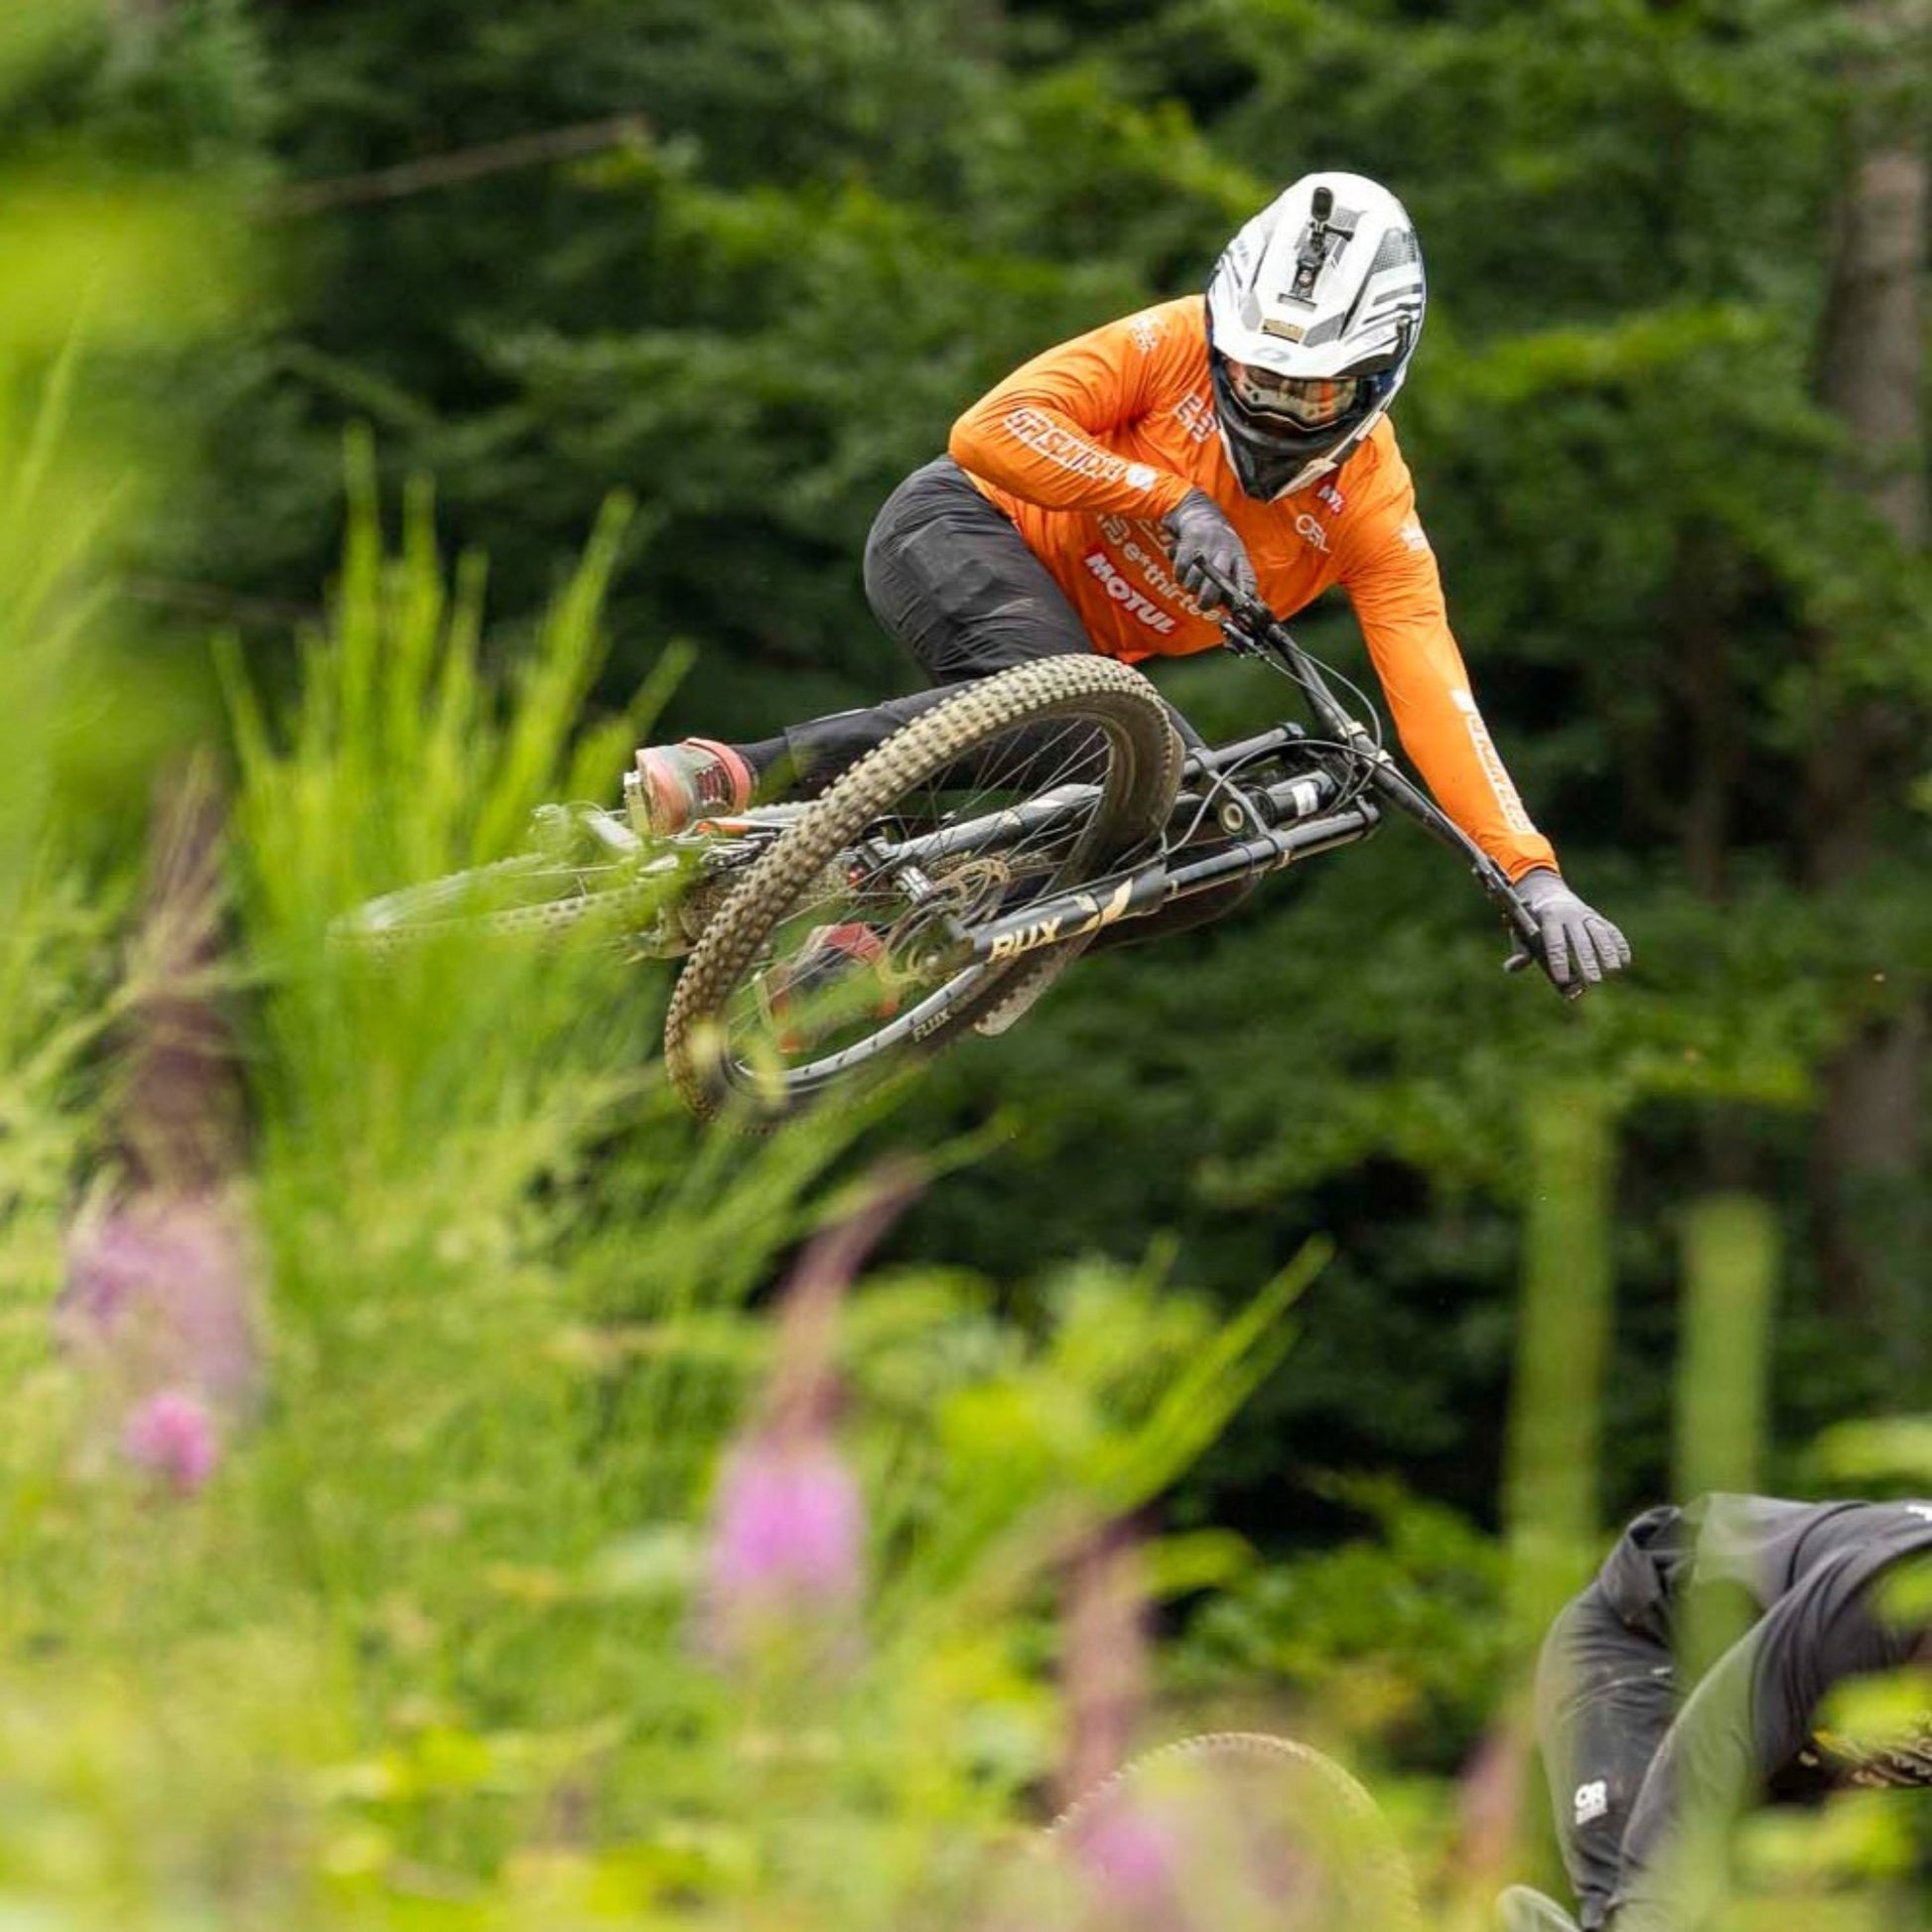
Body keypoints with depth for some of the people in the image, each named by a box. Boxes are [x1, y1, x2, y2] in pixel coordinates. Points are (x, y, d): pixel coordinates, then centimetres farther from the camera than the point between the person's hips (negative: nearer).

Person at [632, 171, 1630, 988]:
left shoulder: (1372, 508, -15)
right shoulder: (1178, 345, -21)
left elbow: (1432, 691, -23)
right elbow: (992, 427, -29)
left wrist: (1533, 874, -34)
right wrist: (1174, 500, -35)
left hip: (1093, 643, 6)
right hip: (963, 526, -6)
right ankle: (731, 780, -42)